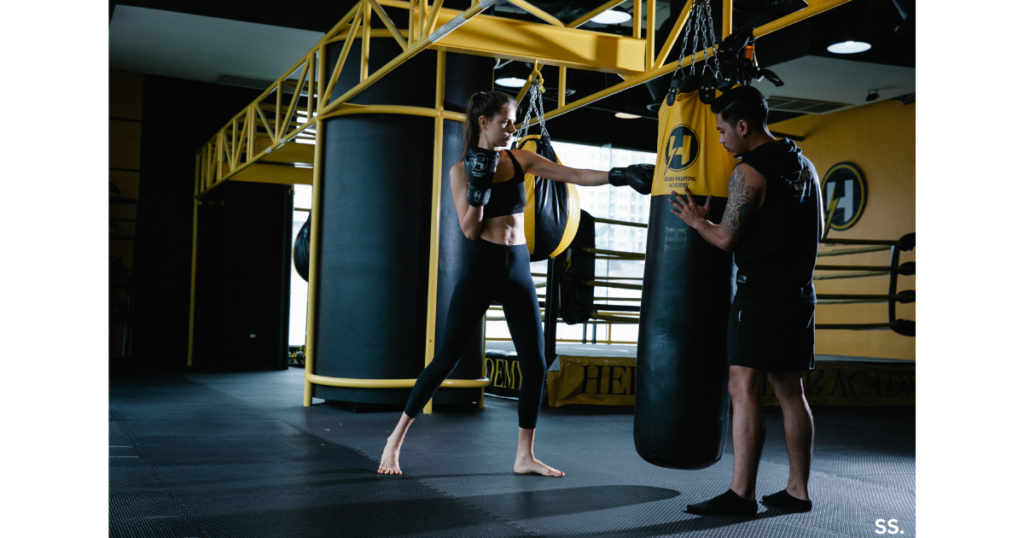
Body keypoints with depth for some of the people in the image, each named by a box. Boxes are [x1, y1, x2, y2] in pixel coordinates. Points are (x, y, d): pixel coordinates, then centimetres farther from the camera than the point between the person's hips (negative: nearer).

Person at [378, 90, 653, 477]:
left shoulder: (520, 160, 6)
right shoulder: (462, 170, -2)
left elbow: (574, 176, 0)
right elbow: (469, 230, -9)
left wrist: (618, 175, -11)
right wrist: (478, 185, -19)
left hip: (518, 268, 4)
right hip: (481, 266, -4)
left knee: (535, 364, 2)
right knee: (446, 359, -3)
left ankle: (525, 456, 16)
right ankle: (396, 439, 13)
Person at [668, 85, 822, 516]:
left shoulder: (748, 172, -12)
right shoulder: (804, 165, 15)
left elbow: (726, 239, -13)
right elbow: (818, 229, 21)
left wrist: (696, 220, 4)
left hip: (760, 292, -9)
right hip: (799, 293, 9)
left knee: (744, 388, -9)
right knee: (789, 391, 12)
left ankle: (741, 494, -10)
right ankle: (797, 490, 18)